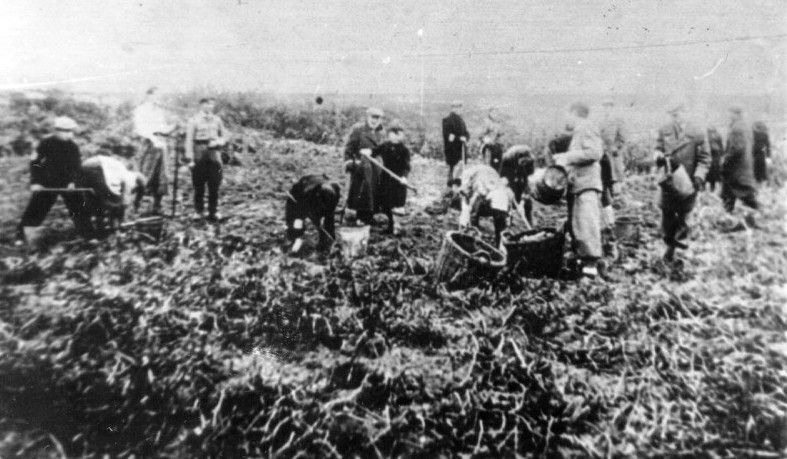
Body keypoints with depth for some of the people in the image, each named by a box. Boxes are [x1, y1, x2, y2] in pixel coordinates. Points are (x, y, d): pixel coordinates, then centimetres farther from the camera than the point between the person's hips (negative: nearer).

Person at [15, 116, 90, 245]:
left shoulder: (73, 147, -1)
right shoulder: (46, 144, -10)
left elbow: (77, 166, 5)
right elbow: (34, 162, -6)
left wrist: (73, 181, -10)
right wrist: (35, 182, -13)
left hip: (67, 184, 3)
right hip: (47, 184, -3)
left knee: (78, 207, 1)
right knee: (36, 208, -3)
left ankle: (86, 232, 15)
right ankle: (20, 232, 12)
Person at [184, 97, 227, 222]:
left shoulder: (217, 119, 10)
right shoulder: (194, 120, 0)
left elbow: (224, 135, 18)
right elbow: (189, 140, -3)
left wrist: (218, 142, -5)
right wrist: (189, 159, -9)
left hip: (214, 154, 3)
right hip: (199, 155, -3)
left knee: (214, 185, 2)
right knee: (199, 185, 3)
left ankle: (213, 212, 11)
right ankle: (198, 211, 13)